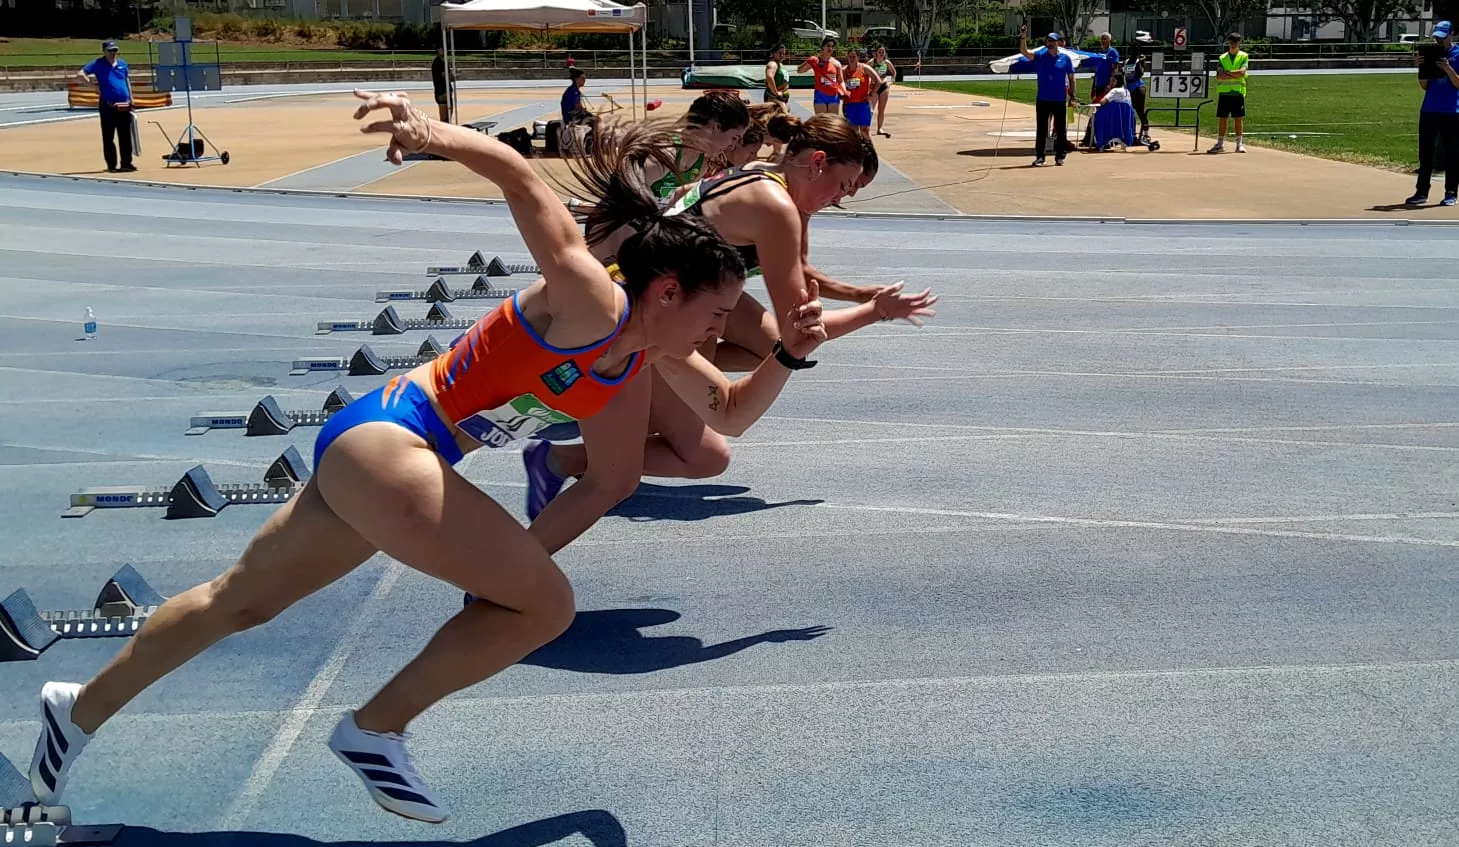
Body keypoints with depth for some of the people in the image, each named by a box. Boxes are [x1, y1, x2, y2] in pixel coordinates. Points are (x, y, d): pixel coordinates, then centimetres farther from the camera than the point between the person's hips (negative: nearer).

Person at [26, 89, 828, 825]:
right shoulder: (590, 304, -19)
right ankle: (375, 730, 2)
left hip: (379, 449, 10)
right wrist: (434, 134, -40)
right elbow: (521, 178, -26)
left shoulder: (650, 349, 7)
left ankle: (80, 710, 40)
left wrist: (788, 353, 1)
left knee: (239, 599, 22)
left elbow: (731, 412, 16)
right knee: (545, 603, -12)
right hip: (380, 438, -10)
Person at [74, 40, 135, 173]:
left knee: (125, 137, 5)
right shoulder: (98, 64, -1)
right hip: (107, 106, -4)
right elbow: (80, 74, -7)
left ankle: (126, 163, 11)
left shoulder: (122, 63, 13)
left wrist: (131, 101, 17)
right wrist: (93, 84, -12)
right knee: (108, 137, 0)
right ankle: (112, 165, 4)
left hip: (124, 105, 4)